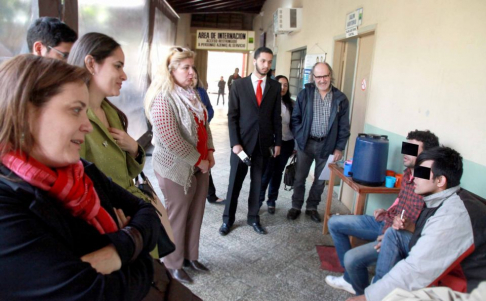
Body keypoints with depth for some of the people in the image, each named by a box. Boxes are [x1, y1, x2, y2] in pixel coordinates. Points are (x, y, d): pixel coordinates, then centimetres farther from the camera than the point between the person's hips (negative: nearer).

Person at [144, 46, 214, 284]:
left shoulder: (191, 94, 7)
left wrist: (209, 151, 4)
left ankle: (190, 256, 36)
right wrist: (198, 160, -15)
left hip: (200, 165, 7)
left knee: (196, 214, 16)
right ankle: (173, 265, 30)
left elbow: (204, 124, 15)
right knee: (177, 217, 9)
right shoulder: (163, 99, -18)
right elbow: (171, 140, -23)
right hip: (177, 168, -7)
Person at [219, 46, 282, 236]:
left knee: (258, 183, 12)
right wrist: (235, 142, -11)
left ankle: (253, 217, 28)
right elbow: (232, 116, -3)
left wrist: (278, 142, 4)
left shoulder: (275, 87, 4)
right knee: (235, 183, 7)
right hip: (242, 142, -2)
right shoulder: (239, 85, -1)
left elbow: (276, 117, 7)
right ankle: (228, 219, 23)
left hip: (264, 143, 2)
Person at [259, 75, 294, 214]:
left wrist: (295, 145, 10)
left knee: (278, 172, 11)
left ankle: (271, 201, 25)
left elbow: (293, 124, 10)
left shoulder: (290, 104, 7)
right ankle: (258, 200, 14)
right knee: (266, 173, -3)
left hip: (286, 143, 4)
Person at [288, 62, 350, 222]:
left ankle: (312, 207, 30)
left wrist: (339, 147, -2)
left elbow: (344, 126, 1)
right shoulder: (305, 94, -2)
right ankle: (296, 206, 25)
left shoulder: (340, 98, -1)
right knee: (300, 177, 8)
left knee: (320, 179, 11)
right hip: (306, 143, 0)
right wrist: (299, 137, -7)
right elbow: (295, 117, 1)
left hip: (327, 145, 1)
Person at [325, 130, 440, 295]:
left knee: (352, 258, -27)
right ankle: (351, 278, 18)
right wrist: (388, 211, 6)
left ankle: (364, 294, 9)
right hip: (386, 222, 10)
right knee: (334, 223, 9)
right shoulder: (408, 173, 3)